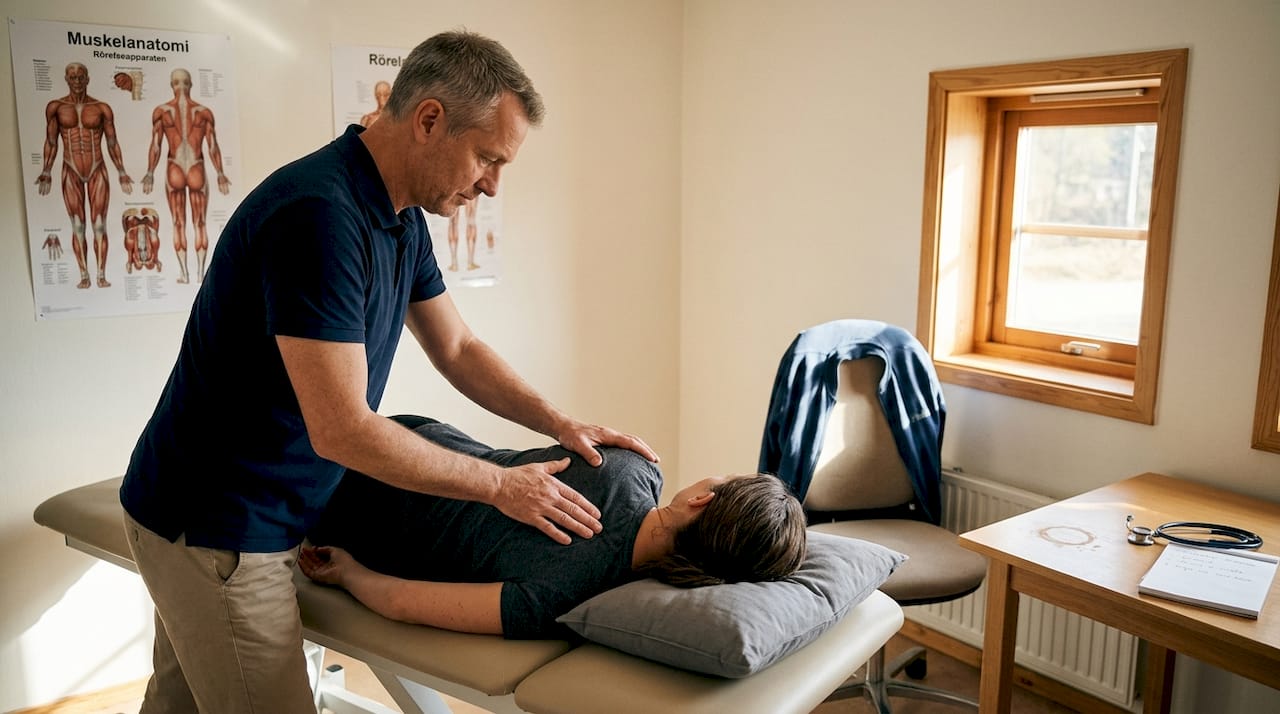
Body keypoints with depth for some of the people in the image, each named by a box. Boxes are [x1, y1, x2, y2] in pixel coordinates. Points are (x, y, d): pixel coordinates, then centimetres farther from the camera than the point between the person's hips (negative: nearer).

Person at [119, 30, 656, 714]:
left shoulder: (402, 219, 2)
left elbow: (459, 350, 12)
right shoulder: (320, 214, -28)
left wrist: (560, 422, 0)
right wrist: (501, 485, -19)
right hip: (215, 530, -9)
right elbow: (342, 430, -29)